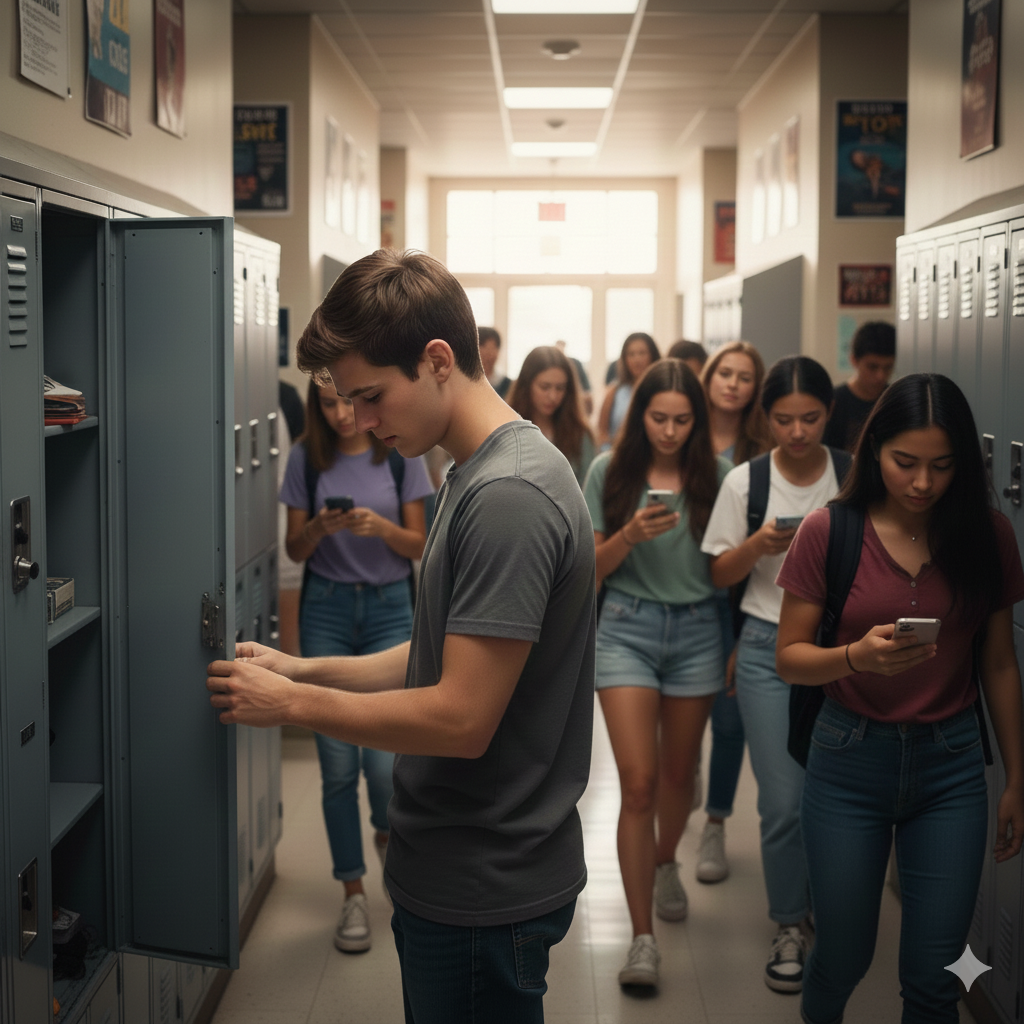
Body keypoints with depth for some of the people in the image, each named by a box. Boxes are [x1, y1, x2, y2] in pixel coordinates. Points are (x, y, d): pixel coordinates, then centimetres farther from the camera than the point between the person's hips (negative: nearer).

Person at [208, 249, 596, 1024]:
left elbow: (461, 719, -25)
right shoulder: (480, 477, 8)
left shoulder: (508, 498, -24)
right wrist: (303, 669, 4)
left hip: (485, 894, -9)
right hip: (463, 873, 9)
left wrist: (292, 703, -14)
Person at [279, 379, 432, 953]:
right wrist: (321, 527, -17)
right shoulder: (307, 459, 1)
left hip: (389, 608, -1)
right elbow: (295, 550, 4)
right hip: (326, 608, 1)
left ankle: (388, 831, 27)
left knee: (383, 759, -9)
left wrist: (381, 527, -19)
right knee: (338, 765, 2)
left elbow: (419, 546, 0)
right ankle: (354, 893, 16)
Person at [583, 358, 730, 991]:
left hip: (697, 630, 2)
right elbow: (593, 569, 0)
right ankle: (643, 937, -3)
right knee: (638, 785, -8)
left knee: (678, 773, 17)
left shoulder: (716, 475, -1)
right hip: (628, 629, -1)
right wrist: (631, 535, -18)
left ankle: (666, 862, 48)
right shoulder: (610, 472, -2)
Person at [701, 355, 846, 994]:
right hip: (769, 648, -1)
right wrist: (759, 545, -15)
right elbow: (721, 575, 5)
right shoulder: (746, 482, 0)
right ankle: (790, 929, 14)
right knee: (784, 802, -4)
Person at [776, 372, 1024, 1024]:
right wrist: (856, 657, -26)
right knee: (844, 957, 11)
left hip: (951, 763, 1)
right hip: (851, 758, -1)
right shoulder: (830, 532, -8)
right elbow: (790, 659, -6)